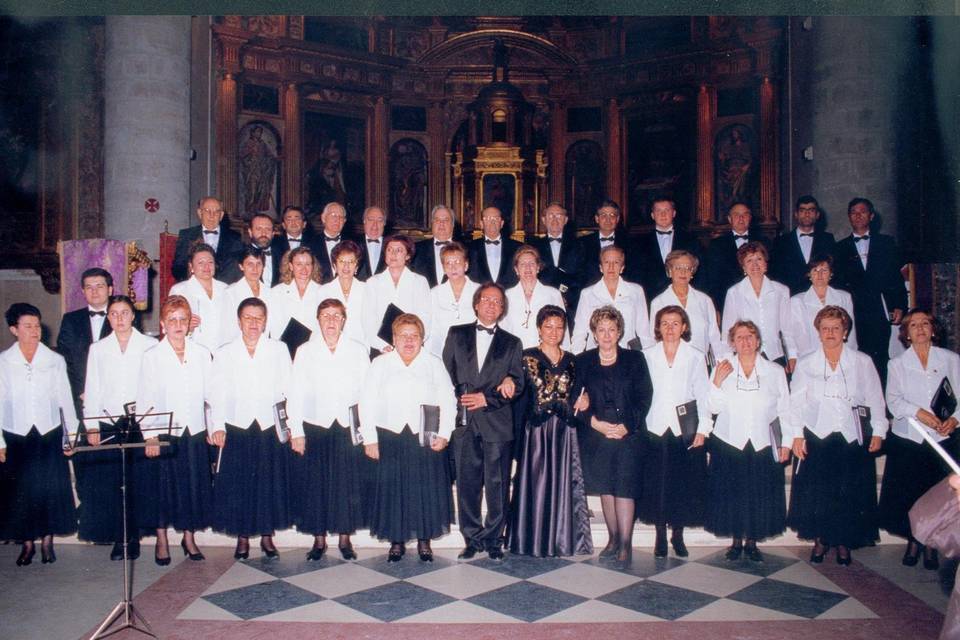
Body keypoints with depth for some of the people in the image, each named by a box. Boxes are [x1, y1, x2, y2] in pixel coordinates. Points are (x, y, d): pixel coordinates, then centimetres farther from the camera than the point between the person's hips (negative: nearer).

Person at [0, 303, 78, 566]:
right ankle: (27, 544, 17)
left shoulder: (55, 360, 2)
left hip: (49, 435, 0)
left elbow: (65, 399, 4)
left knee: (51, 489, 2)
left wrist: (73, 433, 0)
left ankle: (47, 541, 17)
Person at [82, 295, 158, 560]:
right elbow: (92, 389, 10)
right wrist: (91, 425, 2)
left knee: (137, 483, 0)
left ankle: (133, 537, 11)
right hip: (107, 425, 2)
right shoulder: (98, 349, 11)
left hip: (140, 424, -2)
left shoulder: (150, 346, 2)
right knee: (109, 484, 1)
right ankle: (118, 538, 10)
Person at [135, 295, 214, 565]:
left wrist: (216, 426, 1)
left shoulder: (201, 353, 3)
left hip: (194, 432, 2)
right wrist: (149, 436, -10)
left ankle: (189, 537, 25)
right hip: (162, 432, -2)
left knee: (193, 486, 9)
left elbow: (211, 392, 6)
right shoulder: (152, 356, -3)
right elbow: (144, 400, -5)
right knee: (161, 487, 7)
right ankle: (161, 541, 24)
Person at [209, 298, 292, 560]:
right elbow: (217, 393, 4)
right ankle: (242, 538, 18)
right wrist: (217, 426, -7)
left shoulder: (279, 350, 6)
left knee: (270, 483, 4)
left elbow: (288, 389, 3)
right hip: (237, 428, 0)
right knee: (238, 484, 4)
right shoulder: (224, 353, 7)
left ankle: (267, 536, 18)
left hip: (270, 428, 0)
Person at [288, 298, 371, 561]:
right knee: (315, 484, 4)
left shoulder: (358, 350, 5)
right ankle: (319, 539, 17)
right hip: (315, 428, 0)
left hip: (349, 429, 0)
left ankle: (345, 538, 17)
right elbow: (295, 394, 4)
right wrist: (296, 432, -2)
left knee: (349, 483, 3)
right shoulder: (305, 352, 5)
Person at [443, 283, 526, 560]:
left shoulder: (512, 343, 12)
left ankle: (493, 539, 12)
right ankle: (472, 539, 14)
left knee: (497, 485, 0)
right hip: (464, 421, 1)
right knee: (467, 483, 4)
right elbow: (446, 372, 7)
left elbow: (518, 384, 5)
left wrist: (486, 398, -8)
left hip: (497, 422, 0)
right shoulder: (456, 334, 14)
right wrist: (459, 398, -6)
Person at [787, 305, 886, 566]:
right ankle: (820, 540, 15)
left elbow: (875, 399, 7)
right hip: (816, 437, 0)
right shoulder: (806, 364, 5)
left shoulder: (862, 362, 5)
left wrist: (878, 431, 1)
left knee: (849, 493, 3)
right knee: (815, 492, 0)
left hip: (852, 437, 0)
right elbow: (796, 401, 3)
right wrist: (796, 435, -4)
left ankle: (843, 542, 18)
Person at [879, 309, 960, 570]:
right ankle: (913, 541, 20)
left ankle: (931, 545, 18)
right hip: (907, 438, 0)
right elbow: (894, 400, -4)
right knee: (906, 495, 2)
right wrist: (919, 413, -19)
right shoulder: (897, 364, 8)